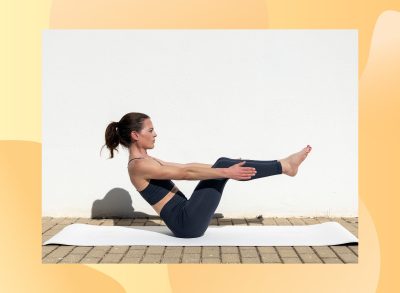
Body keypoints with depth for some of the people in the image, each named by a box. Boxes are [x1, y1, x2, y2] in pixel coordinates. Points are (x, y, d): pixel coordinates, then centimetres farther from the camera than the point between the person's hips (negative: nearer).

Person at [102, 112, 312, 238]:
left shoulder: (146, 161, 16)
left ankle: (282, 165, 1)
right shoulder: (138, 166, -14)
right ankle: (285, 166, -6)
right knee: (223, 166, -13)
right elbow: (186, 173, -19)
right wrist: (226, 172, -19)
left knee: (222, 164, 0)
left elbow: (186, 168, 19)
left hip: (186, 216, 9)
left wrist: (226, 168, 19)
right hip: (186, 223, -9)